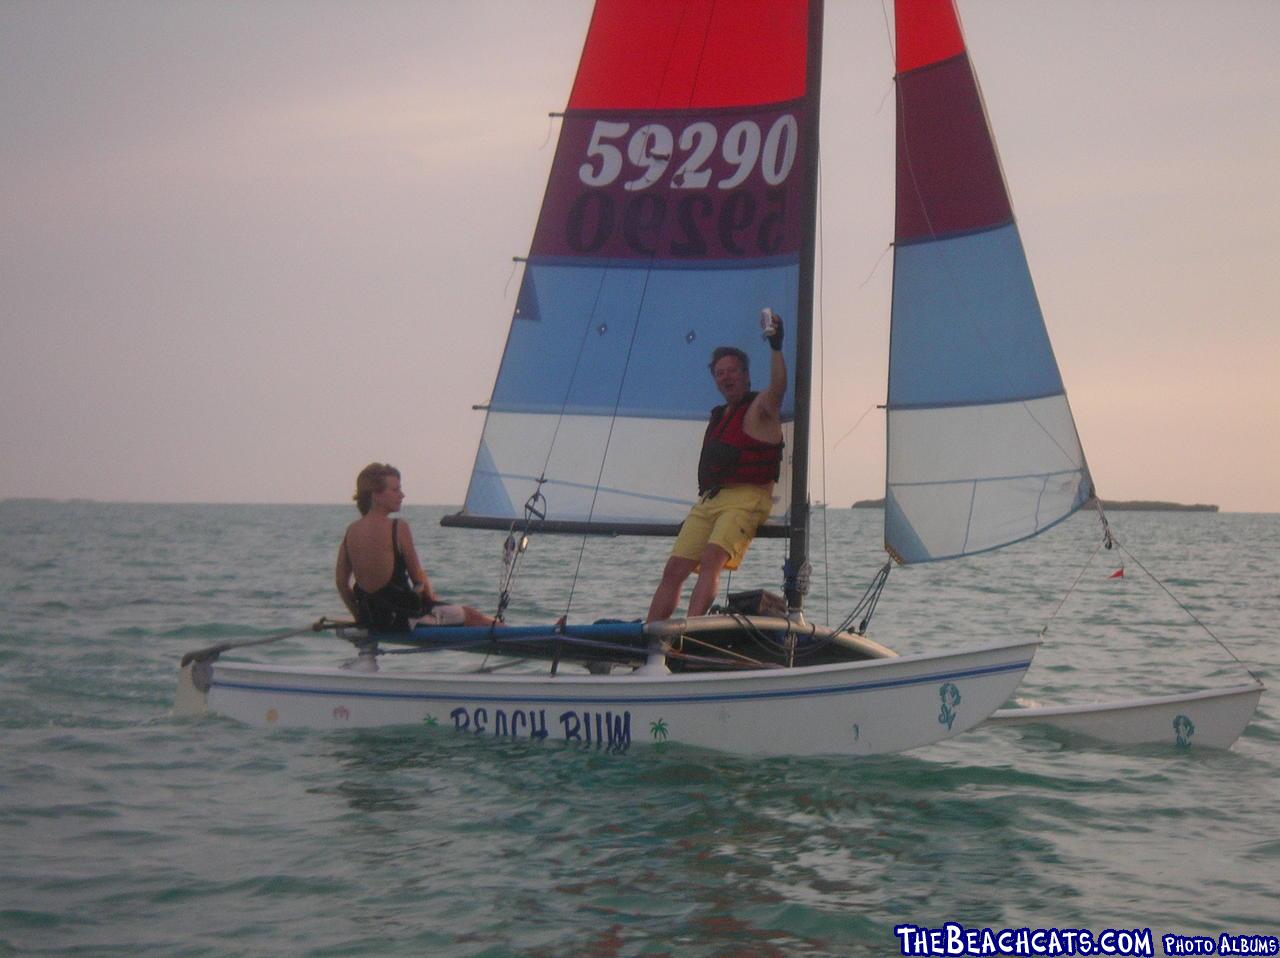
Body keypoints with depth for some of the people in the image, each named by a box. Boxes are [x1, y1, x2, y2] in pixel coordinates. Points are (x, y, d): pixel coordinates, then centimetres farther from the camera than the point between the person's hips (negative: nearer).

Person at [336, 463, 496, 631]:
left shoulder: (351, 531, 1)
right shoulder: (399, 528, -17)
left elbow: (341, 582, 6)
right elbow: (418, 576, -8)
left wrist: (361, 617, 17)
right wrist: (431, 595, 13)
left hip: (370, 621, 7)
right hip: (402, 619, -7)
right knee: (471, 616, 9)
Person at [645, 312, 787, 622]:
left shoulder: (759, 408, 2)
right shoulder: (718, 416, 26)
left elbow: (778, 387, -20)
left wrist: (776, 348, -33)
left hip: (744, 498, -8)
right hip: (708, 500, 8)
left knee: (711, 560, -27)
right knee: (674, 568, -2)